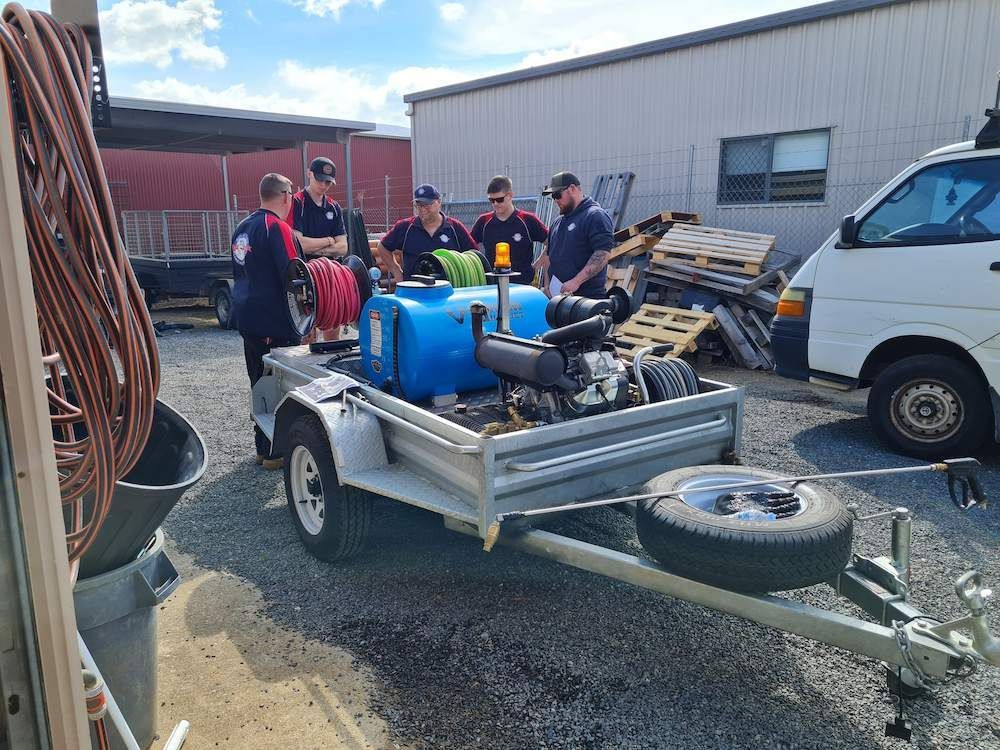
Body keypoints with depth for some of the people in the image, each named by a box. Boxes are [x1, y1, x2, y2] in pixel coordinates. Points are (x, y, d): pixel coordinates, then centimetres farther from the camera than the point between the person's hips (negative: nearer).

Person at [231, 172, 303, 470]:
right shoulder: (277, 227, -14)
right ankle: (277, 452, 3)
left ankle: (263, 447, 24)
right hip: (276, 325, -9)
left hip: (247, 319, 9)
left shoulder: (242, 228, 14)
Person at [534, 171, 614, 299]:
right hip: (558, 295, 8)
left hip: (587, 297, -8)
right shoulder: (559, 220, 20)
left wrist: (576, 281, -23)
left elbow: (603, 254, -18)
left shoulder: (595, 216, -7)